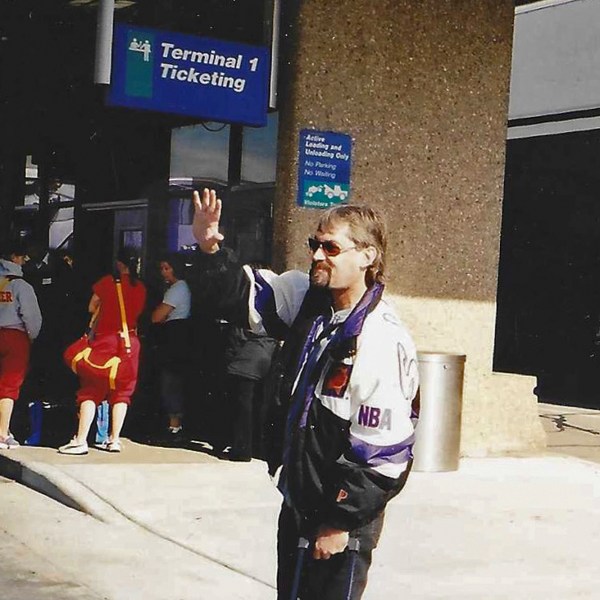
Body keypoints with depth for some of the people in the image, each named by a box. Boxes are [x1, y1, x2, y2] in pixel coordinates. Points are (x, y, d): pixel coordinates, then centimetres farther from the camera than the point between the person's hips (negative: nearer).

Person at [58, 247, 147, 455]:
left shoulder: (107, 281, -5)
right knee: (121, 392, 10)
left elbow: (92, 308, 5)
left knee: (91, 391, -2)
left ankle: (80, 440, -9)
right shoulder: (141, 288, 4)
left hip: (105, 338, -3)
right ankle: (114, 440, 7)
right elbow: (138, 314, 11)